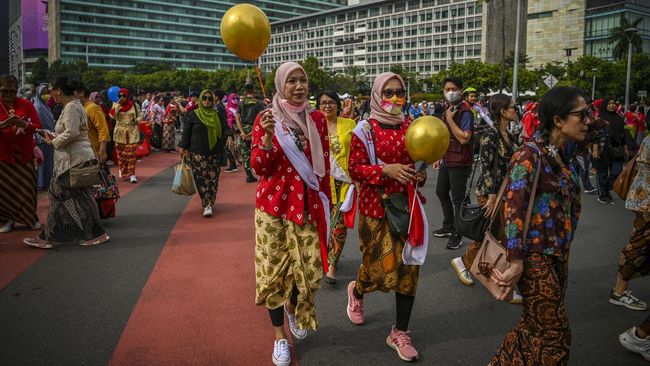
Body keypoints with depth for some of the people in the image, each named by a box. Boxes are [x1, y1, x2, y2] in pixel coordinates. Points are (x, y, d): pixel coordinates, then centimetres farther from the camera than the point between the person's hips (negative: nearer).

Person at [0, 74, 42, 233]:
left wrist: (22, 124, -21)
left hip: (25, 152, 0)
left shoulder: (26, 104, 2)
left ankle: (31, 218, 16)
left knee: (27, 186, 2)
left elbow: (37, 126, -2)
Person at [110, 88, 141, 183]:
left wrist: (137, 120, -8)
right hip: (120, 133, 2)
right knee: (121, 154, 10)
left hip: (132, 132, -1)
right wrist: (118, 104, -18)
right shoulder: (116, 105, 3)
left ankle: (131, 174, -7)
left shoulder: (134, 105, 1)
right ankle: (122, 170, 30)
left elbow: (140, 115, 13)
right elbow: (112, 115, -14)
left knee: (131, 154, -8)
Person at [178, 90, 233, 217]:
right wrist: (184, 148, -2)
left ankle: (209, 203, 13)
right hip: (197, 153, -3)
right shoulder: (193, 115, 2)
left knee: (213, 178, 1)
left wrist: (229, 136, -17)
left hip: (215, 153, 3)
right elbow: (186, 133, 3)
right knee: (201, 178, -8)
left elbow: (225, 127, 4)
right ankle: (207, 205, -5)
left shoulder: (217, 115, 11)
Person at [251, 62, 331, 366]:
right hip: (273, 203, -2)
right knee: (274, 269, 3)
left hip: (308, 203, 2)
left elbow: (324, 164, 10)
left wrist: (326, 202, 12)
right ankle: (279, 335, 22)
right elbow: (259, 168, -9)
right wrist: (268, 136, -24)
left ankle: (293, 307, 38)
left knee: (311, 268, 4)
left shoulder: (317, 119, 4)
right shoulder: (266, 119, -4)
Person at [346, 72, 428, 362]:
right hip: (375, 204, -4)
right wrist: (385, 170, -22)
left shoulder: (411, 127, 6)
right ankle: (357, 291, 38)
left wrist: (421, 174, -4)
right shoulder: (365, 129, -6)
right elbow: (355, 169, -9)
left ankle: (400, 332, 17)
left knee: (408, 265, 3)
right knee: (382, 263, -1)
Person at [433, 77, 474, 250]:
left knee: (458, 198, 0)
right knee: (441, 192, 20)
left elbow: (464, 138, -26)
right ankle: (448, 227, 37)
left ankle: (457, 235, 11)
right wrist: (439, 157, 19)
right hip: (446, 160, 9)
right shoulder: (448, 109, 11)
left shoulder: (465, 111, -16)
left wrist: (450, 119, -22)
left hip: (459, 162, -9)